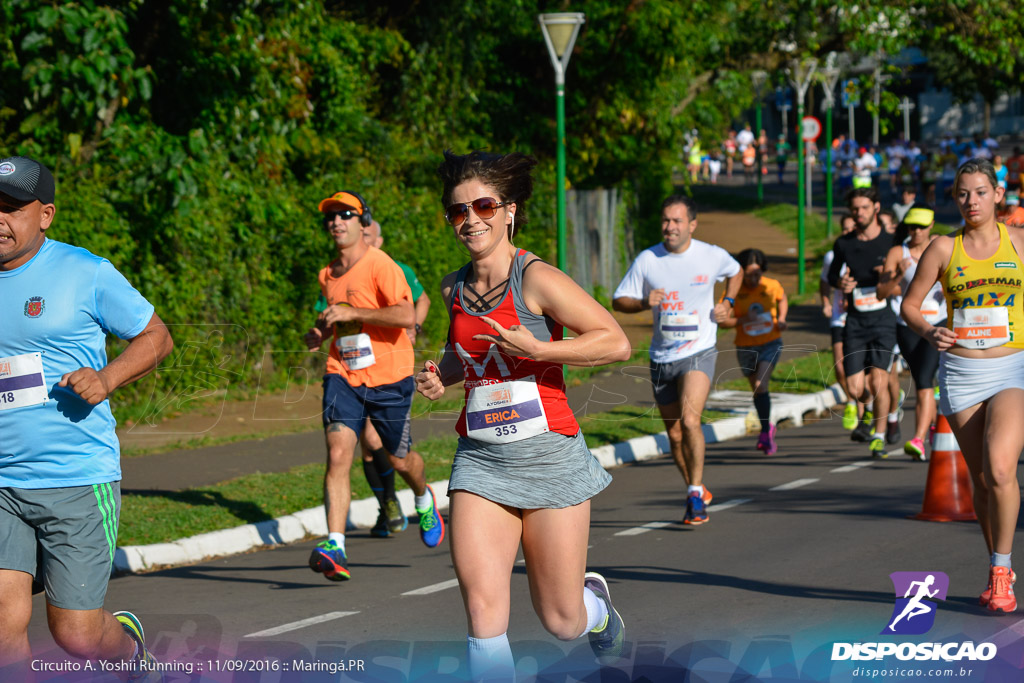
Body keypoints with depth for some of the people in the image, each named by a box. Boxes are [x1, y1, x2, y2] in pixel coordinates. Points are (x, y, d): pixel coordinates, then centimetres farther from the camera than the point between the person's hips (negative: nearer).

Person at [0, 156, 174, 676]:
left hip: (80, 481, -3)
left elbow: (155, 336, 5)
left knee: (76, 635, 0)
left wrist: (107, 378, -12)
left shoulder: (86, 273, -3)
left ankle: (128, 640, 35)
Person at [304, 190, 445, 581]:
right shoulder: (328, 276, 10)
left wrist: (352, 313, -25)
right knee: (338, 454, -17)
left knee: (399, 459, 14)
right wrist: (321, 333, 8)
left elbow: (406, 316, -26)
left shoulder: (381, 266, -13)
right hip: (343, 376, 4)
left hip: (388, 377, -4)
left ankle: (424, 498, 51)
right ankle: (335, 548, -25)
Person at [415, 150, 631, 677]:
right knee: (482, 608, -15)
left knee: (561, 624, 7)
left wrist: (535, 349, -21)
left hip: (549, 457, -4)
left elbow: (616, 342, -14)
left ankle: (595, 600, 43)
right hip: (480, 461, 4)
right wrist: (441, 376, 6)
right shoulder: (454, 289, 7)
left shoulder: (536, 280, -11)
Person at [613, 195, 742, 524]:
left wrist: (727, 303, 4)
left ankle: (695, 492, -14)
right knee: (675, 434, 10)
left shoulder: (713, 256, -4)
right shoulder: (647, 260, -3)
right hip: (662, 358, 3)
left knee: (689, 419, -24)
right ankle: (697, 492, 30)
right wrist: (644, 302, -18)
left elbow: (736, 272, 20)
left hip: (698, 352, -3)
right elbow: (618, 301, 2)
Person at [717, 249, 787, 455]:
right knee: (756, 390, 15)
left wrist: (781, 319, 0)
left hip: (770, 344, -2)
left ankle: (765, 434, -14)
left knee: (761, 386, -19)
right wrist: (743, 320, -27)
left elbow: (782, 299, 16)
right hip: (746, 347, 2)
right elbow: (722, 321, -12)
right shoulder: (734, 291, -11)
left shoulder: (772, 286, -8)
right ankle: (767, 427, 37)